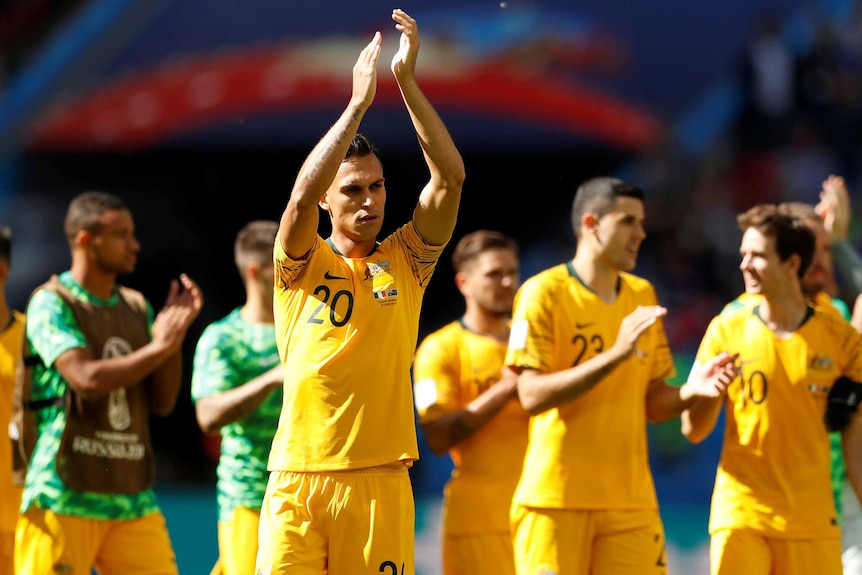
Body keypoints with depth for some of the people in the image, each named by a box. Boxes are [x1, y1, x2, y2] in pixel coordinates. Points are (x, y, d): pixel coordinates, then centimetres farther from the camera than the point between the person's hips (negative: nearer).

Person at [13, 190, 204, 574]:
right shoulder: (51, 303, -4)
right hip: (66, 498, -6)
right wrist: (158, 347, -11)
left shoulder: (137, 308, 15)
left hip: (133, 499, 6)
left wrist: (177, 332, 1)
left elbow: (162, 403, 12)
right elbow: (87, 378, -20)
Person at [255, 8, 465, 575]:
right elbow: (302, 195, -13)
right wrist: (358, 102, -15)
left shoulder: (405, 262, 10)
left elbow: (450, 177, -1)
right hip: (298, 480, -1)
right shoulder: (302, 265, 7)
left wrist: (408, 81, -8)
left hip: (379, 481, 1)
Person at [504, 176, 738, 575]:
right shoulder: (544, 292, -6)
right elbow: (532, 396, -16)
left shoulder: (643, 295, 13)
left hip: (631, 500, 5)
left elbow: (651, 403, 15)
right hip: (556, 498, -5)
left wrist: (692, 390, -6)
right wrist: (615, 354, -23)